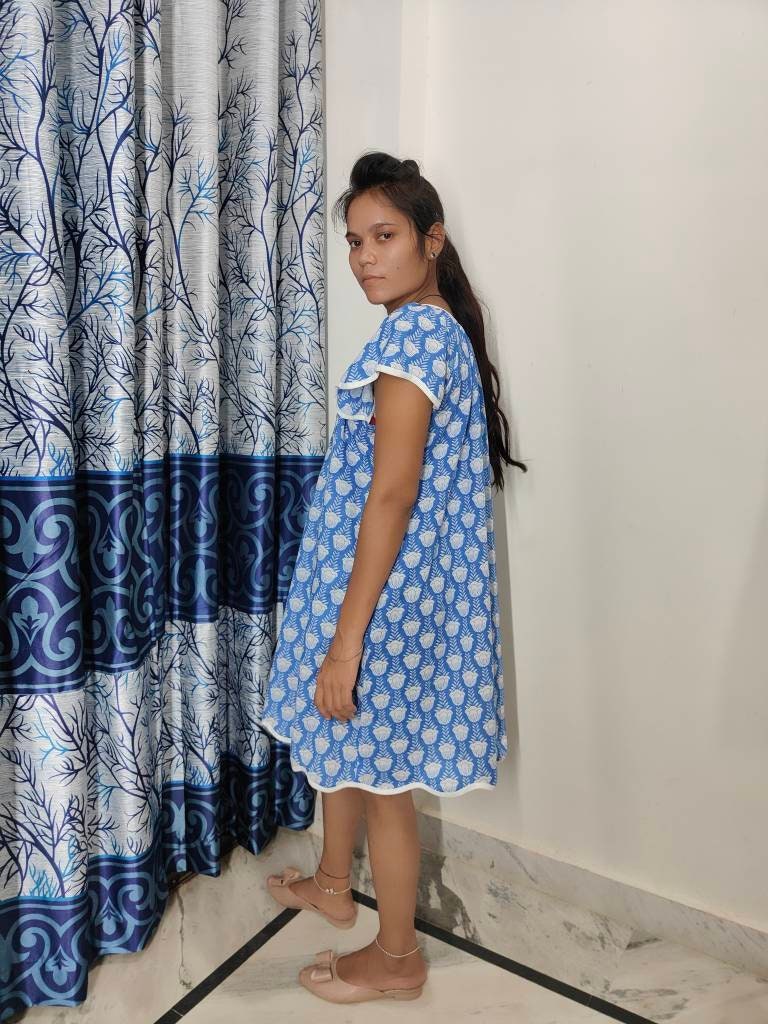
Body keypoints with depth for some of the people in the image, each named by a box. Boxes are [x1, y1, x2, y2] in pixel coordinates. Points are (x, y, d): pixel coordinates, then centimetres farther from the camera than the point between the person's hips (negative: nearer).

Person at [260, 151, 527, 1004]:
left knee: (379, 774, 8)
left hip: (384, 591, -10)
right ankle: (333, 886, 48)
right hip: (394, 579, 10)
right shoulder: (439, 328, 11)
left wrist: (346, 639, -22)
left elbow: (390, 496, -25)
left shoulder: (411, 335, -20)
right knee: (339, 746, 25)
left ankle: (396, 958, 31)